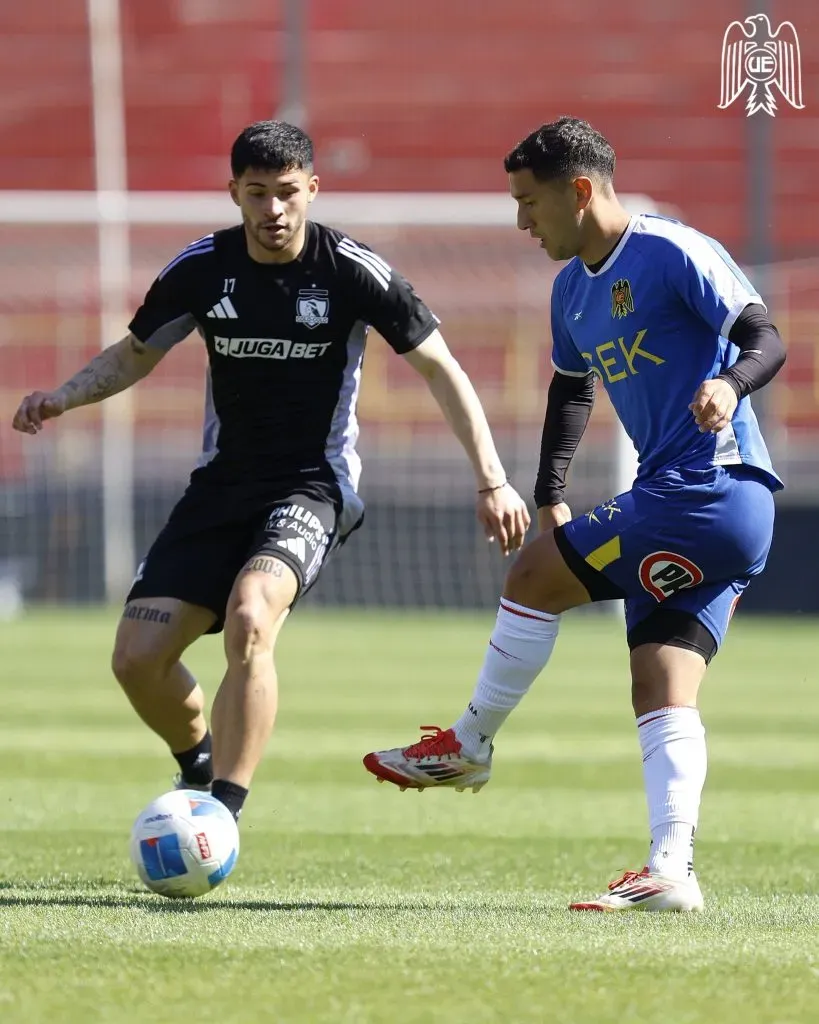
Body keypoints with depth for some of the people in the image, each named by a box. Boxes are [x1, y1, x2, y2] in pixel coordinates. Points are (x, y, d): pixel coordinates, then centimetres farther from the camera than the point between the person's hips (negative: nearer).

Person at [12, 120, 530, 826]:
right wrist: (64, 397, -8)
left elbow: (440, 369, -5)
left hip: (314, 483, -4)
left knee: (249, 616, -33)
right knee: (138, 658, -6)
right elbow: (134, 355, 12)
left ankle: (222, 818, -28)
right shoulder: (202, 267, -2)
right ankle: (198, 763, 27)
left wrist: (492, 481, -11)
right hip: (223, 482, 4)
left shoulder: (353, 271, -11)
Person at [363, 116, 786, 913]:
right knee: (659, 690, -1)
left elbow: (767, 341, -14)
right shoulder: (572, 292, 17)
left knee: (534, 575, -7)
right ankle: (671, 871, -9)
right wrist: (550, 498, 23)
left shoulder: (674, 254, -10)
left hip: (712, 487, -9)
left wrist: (728, 385, -34)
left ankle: (468, 746, 8)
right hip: (720, 517, 9)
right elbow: (570, 390, 31)